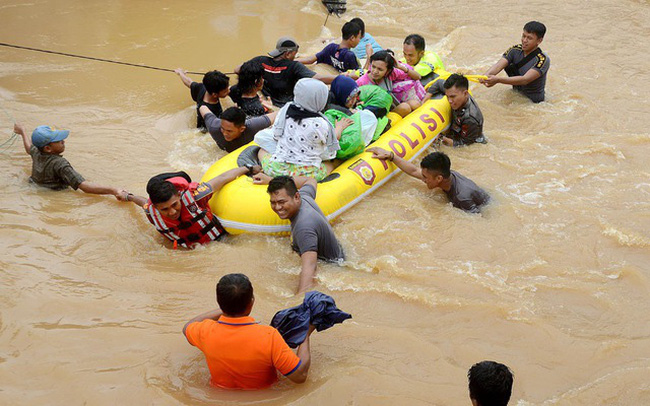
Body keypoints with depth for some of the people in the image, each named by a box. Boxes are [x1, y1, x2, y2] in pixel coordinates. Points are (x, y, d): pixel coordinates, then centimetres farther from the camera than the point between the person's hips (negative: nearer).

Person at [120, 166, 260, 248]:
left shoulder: (193, 195, -31)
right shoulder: (151, 212, -21)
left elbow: (222, 178, -14)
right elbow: (145, 202, 7)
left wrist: (248, 169, 1)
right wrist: (128, 196, 28)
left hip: (219, 239, -2)